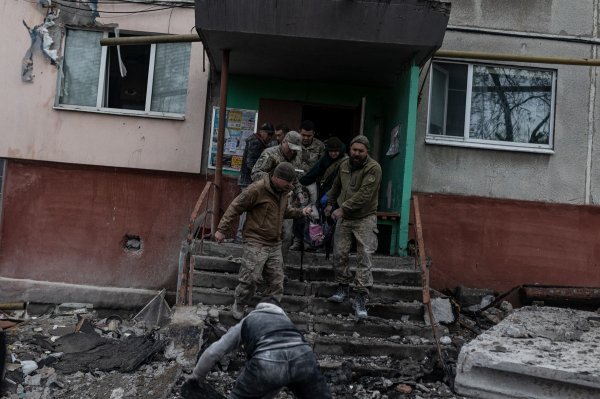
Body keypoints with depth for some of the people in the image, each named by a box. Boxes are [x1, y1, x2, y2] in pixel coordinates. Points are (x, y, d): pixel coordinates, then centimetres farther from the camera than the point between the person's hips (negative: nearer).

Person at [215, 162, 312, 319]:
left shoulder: (284, 191, 7)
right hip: (256, 243, -7)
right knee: (250, 278, -7)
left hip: (275, 244, 7)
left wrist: (300, 212, 6)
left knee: (276, 281, 8)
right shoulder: (257, 189, -17)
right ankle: (237, 305, 17)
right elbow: (235, 207, -11)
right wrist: (222, 229, -11)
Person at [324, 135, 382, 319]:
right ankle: (343, 287, 24)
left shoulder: (373, 168, -14)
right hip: (344, 217, 6)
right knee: (339, 255, 5)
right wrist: (330, 203, 29)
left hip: (365, 219, -5)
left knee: (364, 258, -8)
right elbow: (336, 186, 25)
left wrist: (343, 208, -25)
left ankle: (361, 298, -4)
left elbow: (364, 195, -23)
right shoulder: (344, 164, 7)